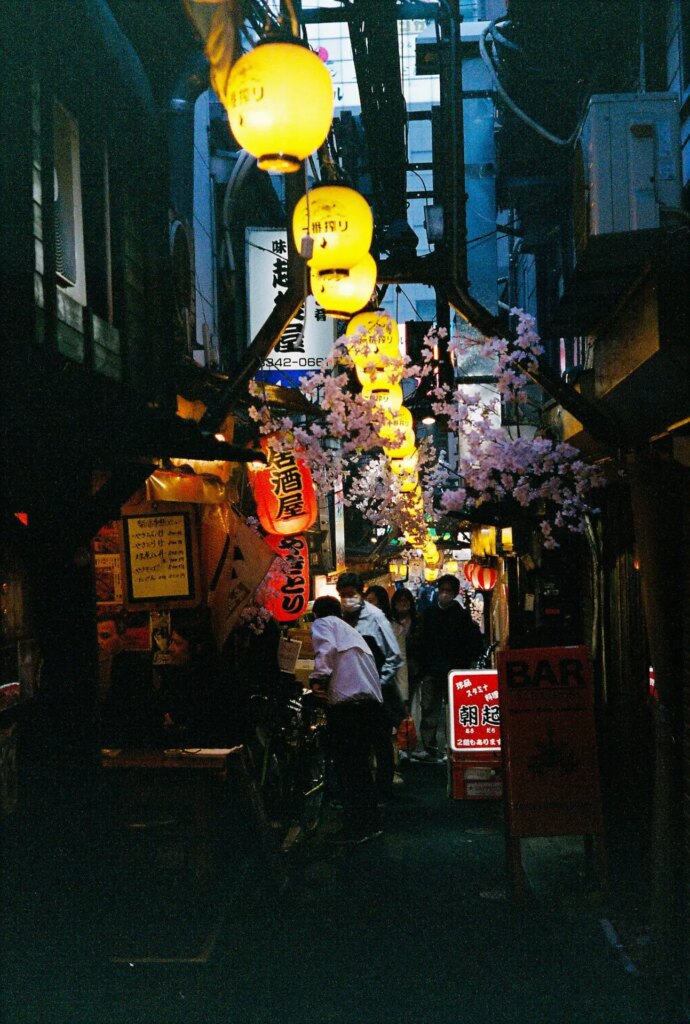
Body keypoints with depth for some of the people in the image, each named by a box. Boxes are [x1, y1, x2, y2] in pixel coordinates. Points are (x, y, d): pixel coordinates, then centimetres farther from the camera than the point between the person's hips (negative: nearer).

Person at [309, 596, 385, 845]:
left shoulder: (322, 623, 8)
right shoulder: (352, 631, 30)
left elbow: (326, 648, -14)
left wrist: (318, 678, -12)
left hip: (348, 702, -8)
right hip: (372, 701, 8)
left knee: (346, 767, -2)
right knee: (360, 765, 17)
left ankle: (354, 827, -1)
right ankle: (371, 822, 21)